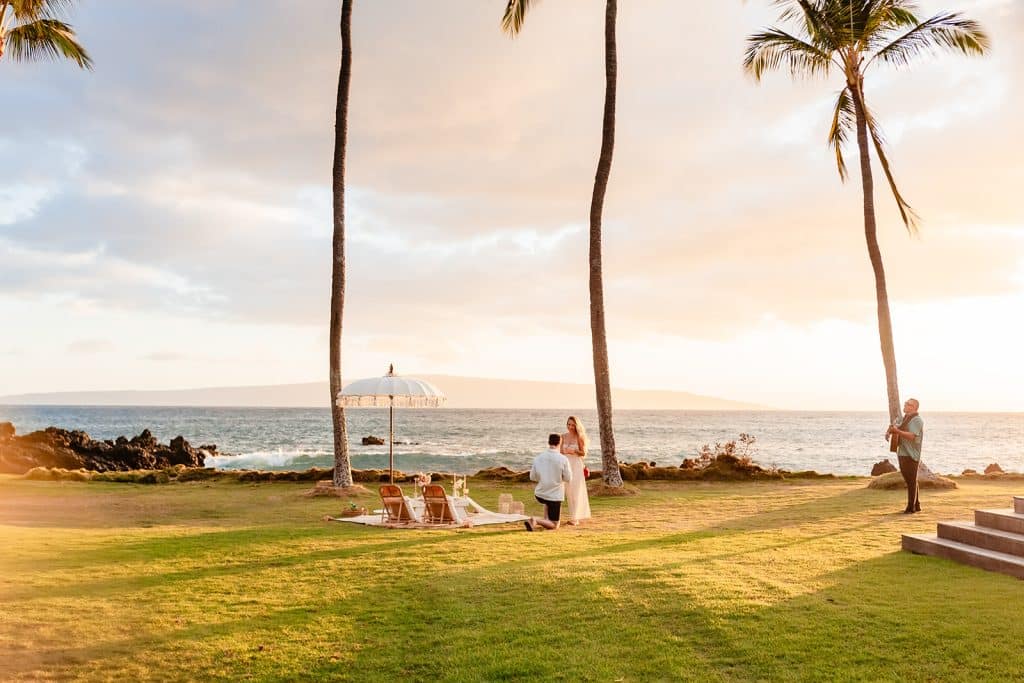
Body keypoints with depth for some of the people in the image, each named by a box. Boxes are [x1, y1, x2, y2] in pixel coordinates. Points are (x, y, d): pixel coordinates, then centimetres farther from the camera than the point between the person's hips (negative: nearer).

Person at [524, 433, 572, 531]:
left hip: (539, 494, 5)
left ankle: (546, 521, 27)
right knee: (554, 525, 8)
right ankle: (535, 521, -17)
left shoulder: (538, 458, -6)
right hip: (555, 496, -5)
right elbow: (568, 479, -8)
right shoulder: (563, 459, -16)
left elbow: (532, 477, 2)